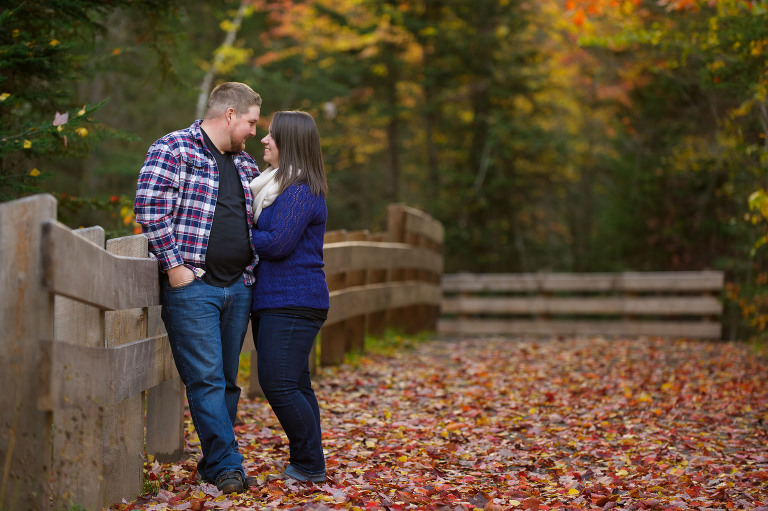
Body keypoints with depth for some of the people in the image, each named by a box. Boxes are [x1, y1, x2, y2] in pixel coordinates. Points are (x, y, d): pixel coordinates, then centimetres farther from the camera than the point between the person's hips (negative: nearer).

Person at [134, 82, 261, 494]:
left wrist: (253, 267, 15)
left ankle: (214, 464, 17)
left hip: (238, 286, 7)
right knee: (206, 379, -8)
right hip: (192, 287, -7)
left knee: (227, 379, 9)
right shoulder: (173, 149, -4)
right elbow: (150, 209, -13)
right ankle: (227, 465, -4)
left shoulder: (245, 164, 18)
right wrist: (174, 265, -15)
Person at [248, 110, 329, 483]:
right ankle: (305, 465, 17)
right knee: (295, 385, 11)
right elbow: (261, 231, 20)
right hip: (272, 300, 10)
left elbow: (278, 243, -19)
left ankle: (310, 465, -3)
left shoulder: (301, 191, -13)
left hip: (292, 303, -10)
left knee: (278, 383, -13)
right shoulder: (279, 185, 19)